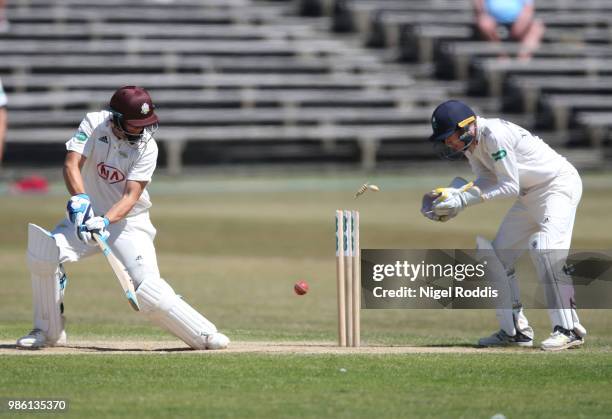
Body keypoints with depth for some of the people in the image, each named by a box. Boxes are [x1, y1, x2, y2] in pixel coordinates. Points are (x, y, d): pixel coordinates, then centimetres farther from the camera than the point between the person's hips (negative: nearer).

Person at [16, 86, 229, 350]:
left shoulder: (147, 147, -15)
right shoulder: (94, 124, -12)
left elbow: (131, 196, -21)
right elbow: (72, 164, -23)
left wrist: (105, 220, -40)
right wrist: (80, 198, -42)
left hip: (129, 222, -2)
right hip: (89, 214, 2)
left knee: (148, 290, -19)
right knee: (43, 252, -23)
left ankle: (204, 336, -5)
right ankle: (48, 332, -7)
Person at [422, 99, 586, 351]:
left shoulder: (494, 135, -27)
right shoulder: (470, 141, 0)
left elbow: (510, 186, -27)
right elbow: (486, 180, -1)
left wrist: (464, 200, -28)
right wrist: (455, 195, -18)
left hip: (559, 186, -10)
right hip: (530, 195, 10)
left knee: (545, 250, -27)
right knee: (499, 255, 8)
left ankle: (569, 329, -24)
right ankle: (516, 330, 14)